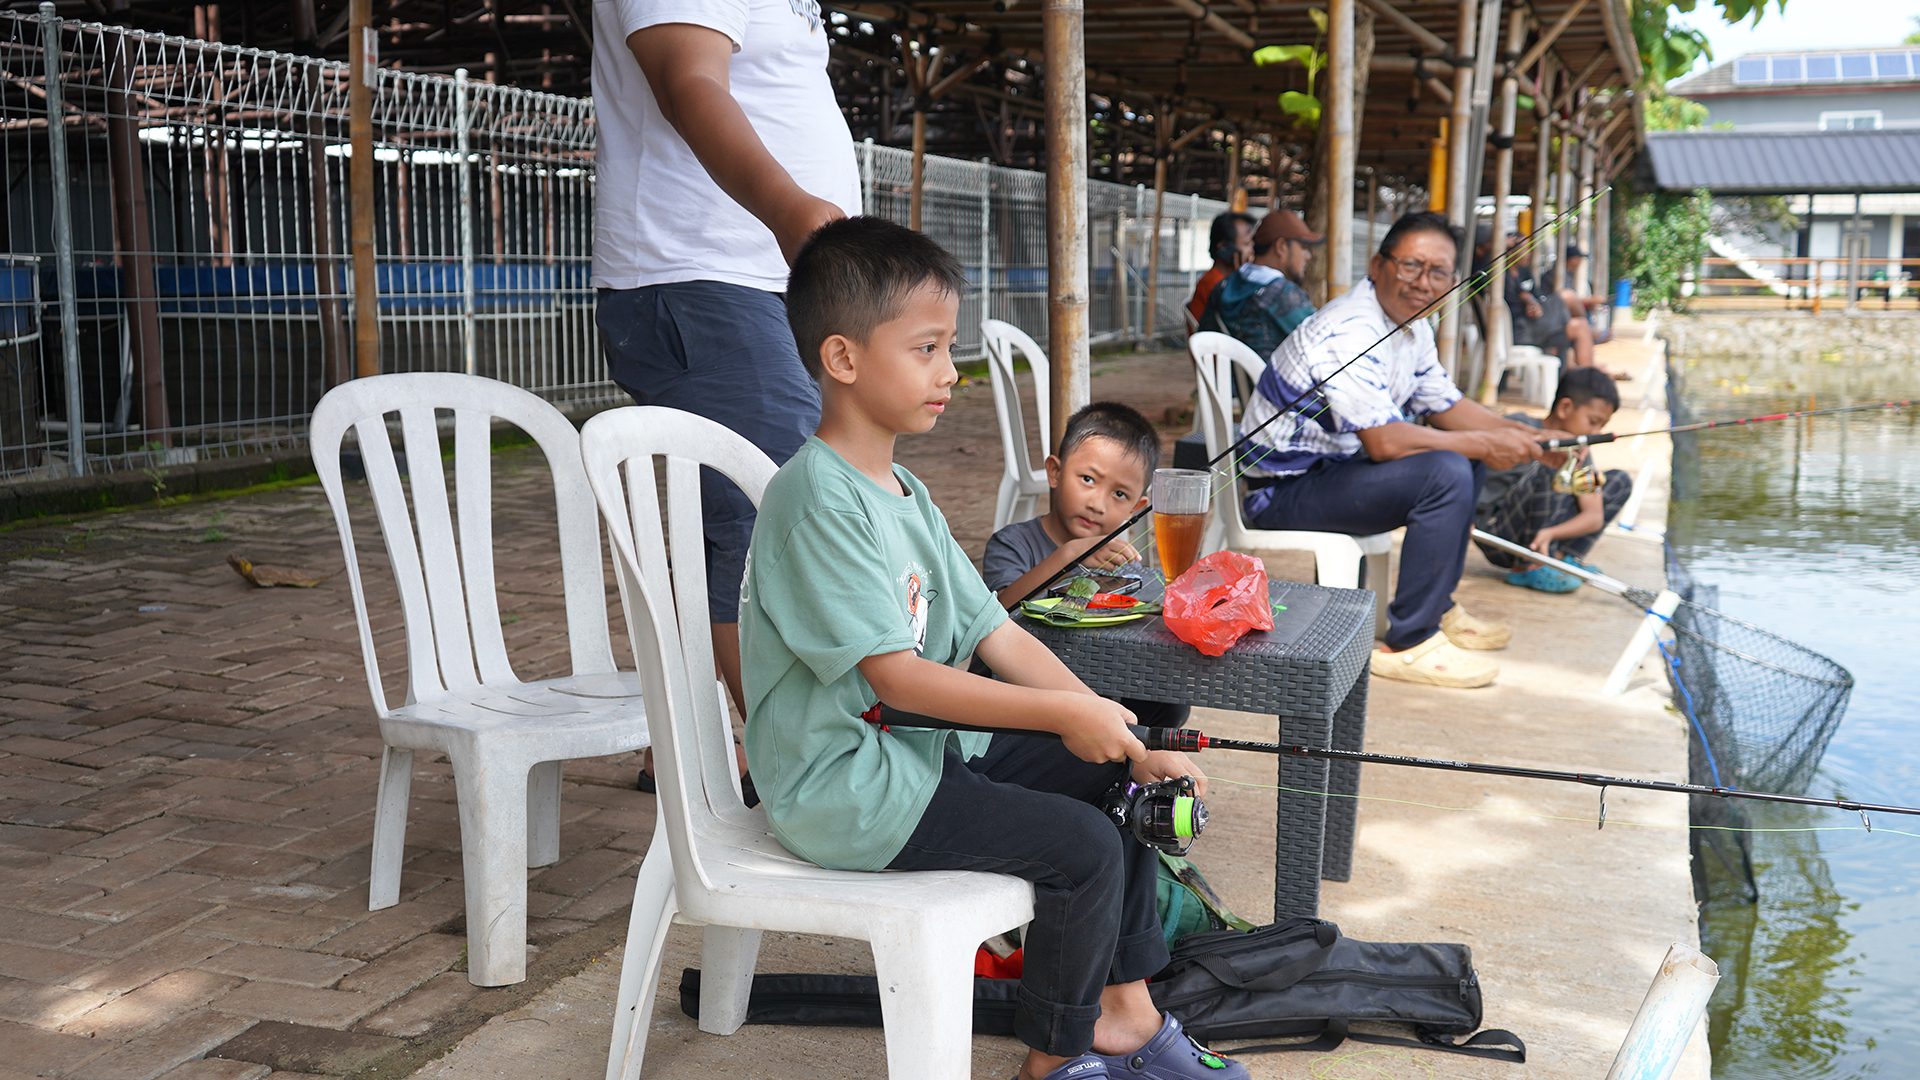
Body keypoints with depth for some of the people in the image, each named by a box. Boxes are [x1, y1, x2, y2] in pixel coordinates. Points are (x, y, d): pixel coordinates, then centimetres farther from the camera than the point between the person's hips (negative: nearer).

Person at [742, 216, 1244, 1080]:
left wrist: (1129, 743, -1)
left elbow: (993, 632, 7)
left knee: (1117, 778, 8)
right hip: (846, 785, -10)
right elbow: (895, 676, -24)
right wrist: (1066, 712, -22)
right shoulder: (818, 498, -20)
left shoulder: (906, 494, 10)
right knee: (1084, 846, -16)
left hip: (922, 746, 10)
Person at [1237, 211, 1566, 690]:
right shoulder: (1349, 333, -24)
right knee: (1446, 473, -25)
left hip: (1333, 466, 11)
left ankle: (1437, 607, 22)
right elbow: (1385, 441, -30)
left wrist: (1522, 436, -2)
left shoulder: (1412, 326, 8)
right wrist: (1486, 443, -21)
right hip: (1283, 491, -11)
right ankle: (1409, 645, -18)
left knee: (1466, 457, 16)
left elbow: (1447, 407, 15)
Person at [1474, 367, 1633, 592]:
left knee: (1619, 480, 6)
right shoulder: (1522, 428, -10)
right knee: (1549, 471, -31)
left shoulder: (1580, 453, 5)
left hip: (1540, 538, 7)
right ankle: (1530, 567, -21)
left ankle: (1562, 556, -6)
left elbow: (1594, 516, -4)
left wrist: (1550, 533, -24)